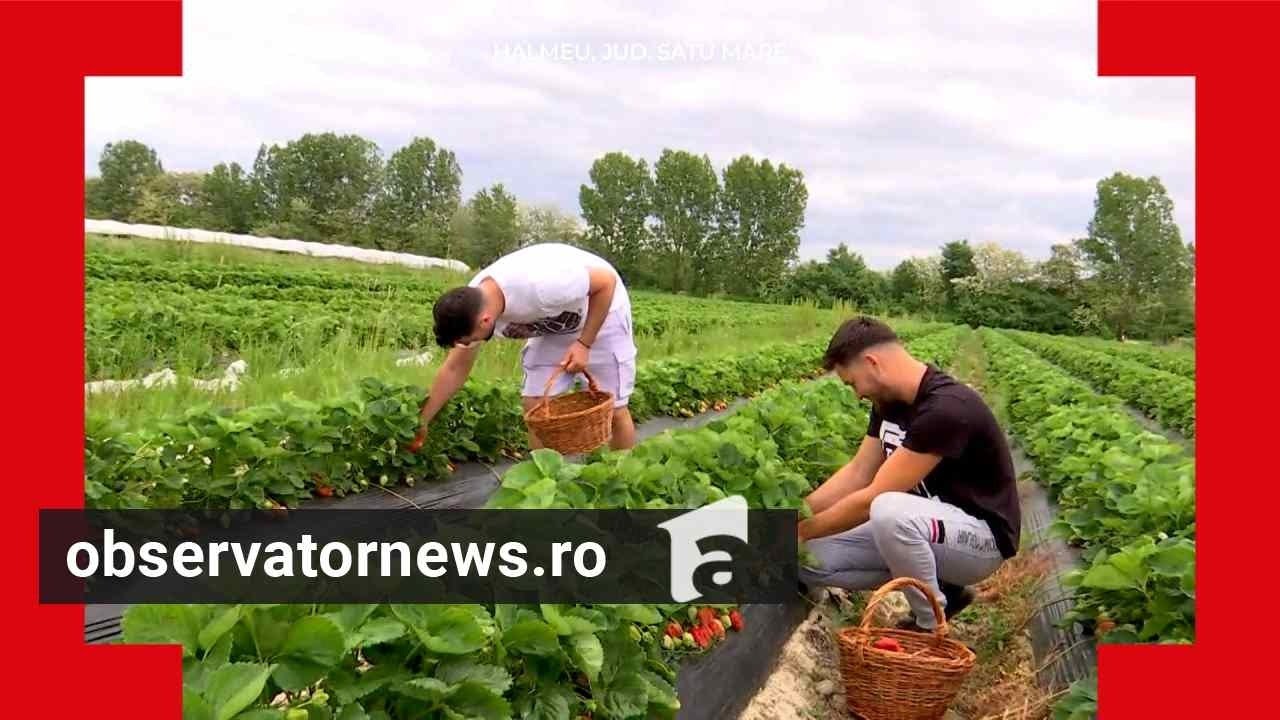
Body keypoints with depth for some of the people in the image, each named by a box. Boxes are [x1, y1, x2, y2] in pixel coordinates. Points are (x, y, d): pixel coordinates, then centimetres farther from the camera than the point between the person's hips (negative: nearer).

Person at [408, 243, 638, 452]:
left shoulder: (540, 286, -43)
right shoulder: (470, 306, -20)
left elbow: (607, 280, -28)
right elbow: (455, 369, -5)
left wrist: (584, 343, -26)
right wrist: (422, 422, -4)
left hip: (601, 309, -6)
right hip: (554, 323, 6)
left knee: (611, 409, -3)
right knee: (535, 404, -3)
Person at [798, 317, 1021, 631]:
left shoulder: (946, 409, -28)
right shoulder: (890, 401, 0)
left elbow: (875, 498, -27)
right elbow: (857, 473, 5)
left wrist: (804, 530, -17)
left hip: (980, 534, -8)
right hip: (926, 525, 8)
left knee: (889, 512, -40)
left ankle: (930, 625, -14)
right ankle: (936, 587, 6)